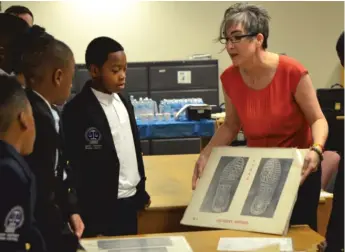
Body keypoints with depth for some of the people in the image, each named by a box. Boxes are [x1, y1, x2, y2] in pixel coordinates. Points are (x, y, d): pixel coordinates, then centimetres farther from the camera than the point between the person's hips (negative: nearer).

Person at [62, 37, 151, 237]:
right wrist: (91, 222, -15)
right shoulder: (77, 110, -16)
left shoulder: (124, 102, 7)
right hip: (104, 208, -7)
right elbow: (77, 169, -15)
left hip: (130, 200, 7)